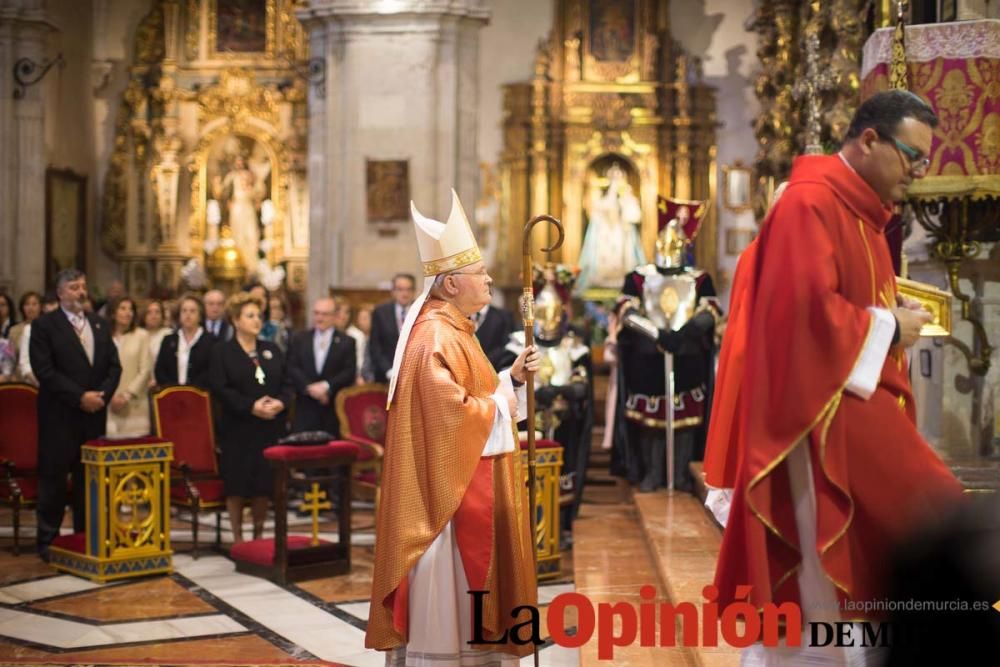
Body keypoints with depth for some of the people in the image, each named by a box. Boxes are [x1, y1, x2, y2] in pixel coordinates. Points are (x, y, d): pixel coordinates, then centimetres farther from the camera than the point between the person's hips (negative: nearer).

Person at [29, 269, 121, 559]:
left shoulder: (100, 325, 14)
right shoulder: (44, 325, -3)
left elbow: (114, 365, 11)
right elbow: (44, 371, -11)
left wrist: (101, 394, -6)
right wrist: (80, 397, -15)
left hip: (95, 414, 5)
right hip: (59, 415, -4)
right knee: (54, 478, 1)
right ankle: (48, 540, 10)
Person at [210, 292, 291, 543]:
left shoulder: (272, 350, 15)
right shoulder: (222, 351, 1)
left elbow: (286, 383, 12)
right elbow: (220, 389, -9)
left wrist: (280, 402, -10)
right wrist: (251, 406, -18)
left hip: (270, 427, 4)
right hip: (238, 428, -3)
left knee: (264, 484, 3)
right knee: (237, 484, -1)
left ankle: (259, 535, 16)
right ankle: (237, 537, 11)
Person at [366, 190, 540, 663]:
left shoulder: (451, 331, 14)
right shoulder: (437, 339, -19)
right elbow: (452, 414, -27)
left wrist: (511, 378, 6)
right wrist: (501, 405, -13)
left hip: (466, 487, 11)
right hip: (449, 489, -11)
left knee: (460, 595, 16)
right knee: (446, 596, -2)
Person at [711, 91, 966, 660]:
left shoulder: (860, 210, 18)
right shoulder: (811, 202, -14)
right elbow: (807, 307, -25)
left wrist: (895, 314, 7)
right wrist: (888, 327, -13)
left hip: (858, 401, 10)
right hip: (825, 405, -10)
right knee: (940, 519, -17)